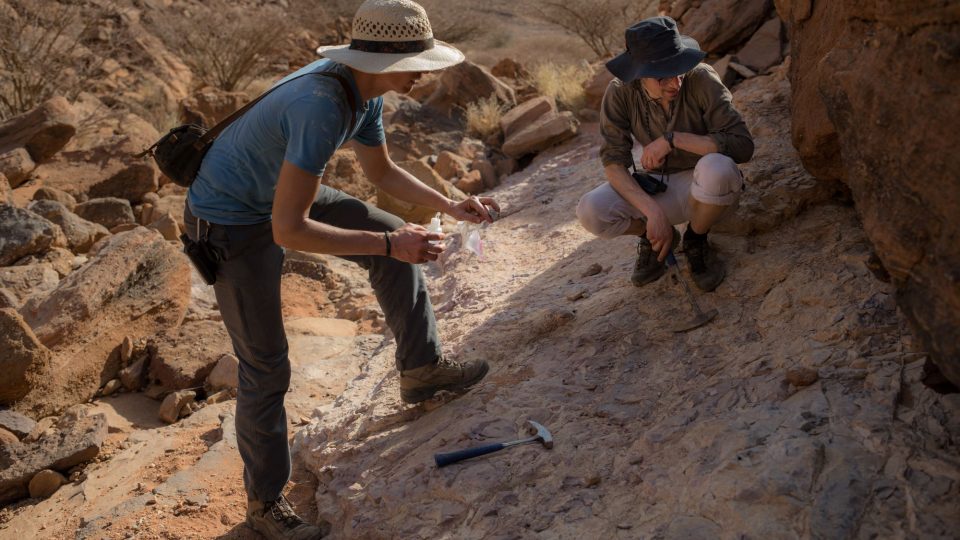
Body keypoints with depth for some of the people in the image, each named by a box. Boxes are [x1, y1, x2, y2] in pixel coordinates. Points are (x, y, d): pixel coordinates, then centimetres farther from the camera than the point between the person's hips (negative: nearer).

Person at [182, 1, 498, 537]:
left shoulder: (365, 91, -7)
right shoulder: (320, 106, -36)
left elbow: (382, 170, 11)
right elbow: (289, 230, -37)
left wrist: (450, 205, 3)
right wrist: (387, 244, -33)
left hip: (282, 191, 9)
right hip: (232, 221, -9)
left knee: (395, 237, 9)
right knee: (266, 367, -2)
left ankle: (422, 368, 23)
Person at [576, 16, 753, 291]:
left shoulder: (702, 80, -23)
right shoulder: (620, 93, -17)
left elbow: (743, 145, -27)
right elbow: (613, 161, -18)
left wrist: (674, 139, -33)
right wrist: (653, 212, -30)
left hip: (710, 187, -2)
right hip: (659, 187, 2)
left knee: (715, 167, -39)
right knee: (591, 211, -25)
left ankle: (696, 241, -5)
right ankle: (659, 237, 9)